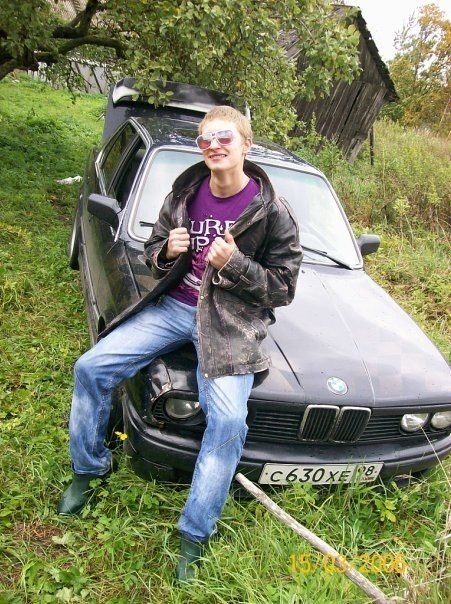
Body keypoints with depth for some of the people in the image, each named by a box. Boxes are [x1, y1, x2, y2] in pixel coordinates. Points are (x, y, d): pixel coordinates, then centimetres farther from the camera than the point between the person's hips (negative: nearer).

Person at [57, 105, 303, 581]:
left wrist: (234, 264, -21)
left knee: (228, 420, -23)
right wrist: (166, 251, -10)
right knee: (92, 368, -6)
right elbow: (152, 253, 15)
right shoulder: (184, 193, 4)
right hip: (173, 305, 5)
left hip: (229, 321, -4)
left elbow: (283, 289, -5)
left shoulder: (272, 211, -7)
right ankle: (87, 469, 18)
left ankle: (194, 535, -2)